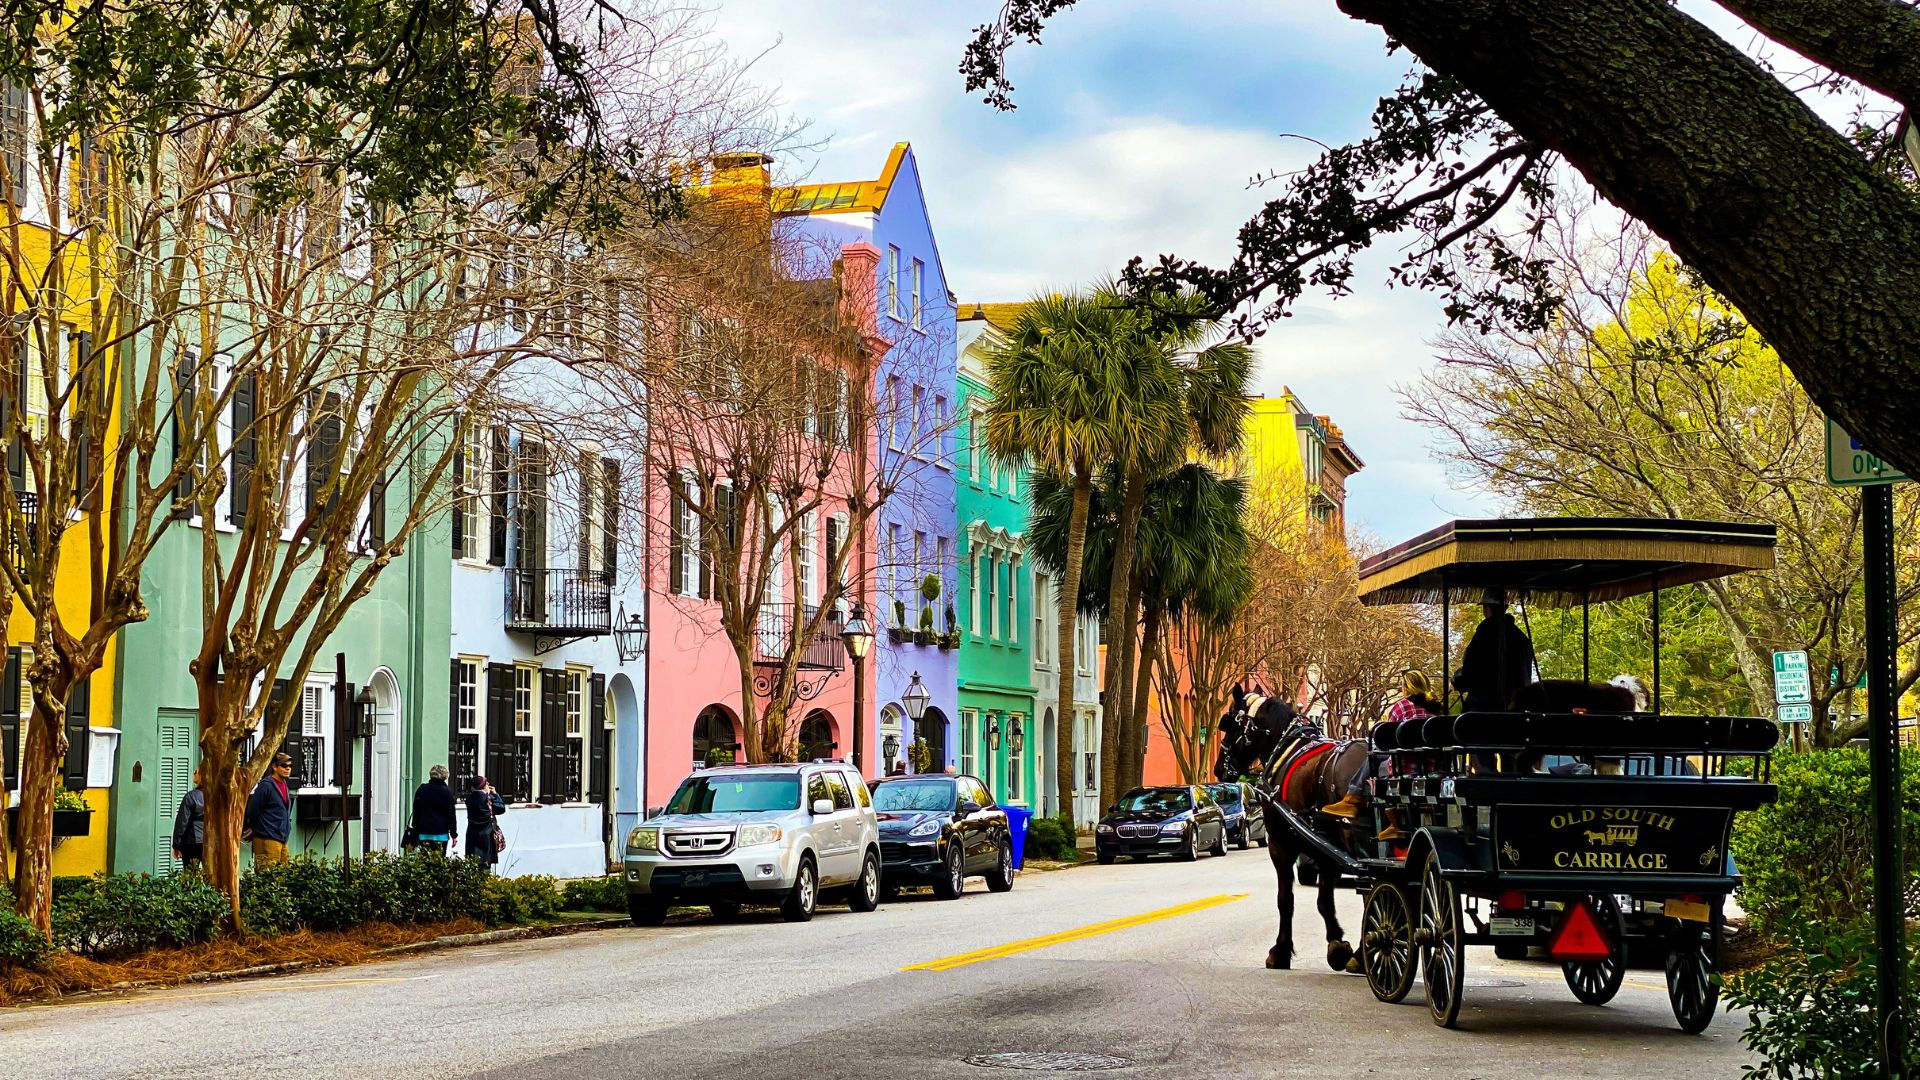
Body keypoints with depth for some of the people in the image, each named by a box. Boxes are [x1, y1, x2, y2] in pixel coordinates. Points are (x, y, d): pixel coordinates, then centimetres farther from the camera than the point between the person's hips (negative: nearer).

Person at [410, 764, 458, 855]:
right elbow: (451, 814, -2)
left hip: (424, 834, 3)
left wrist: (415, 833, 19)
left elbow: (416, 813, 12)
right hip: (441, 834, -3)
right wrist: (454, 835, 4)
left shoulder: (421, 790, 6)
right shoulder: (447, 792, -4)